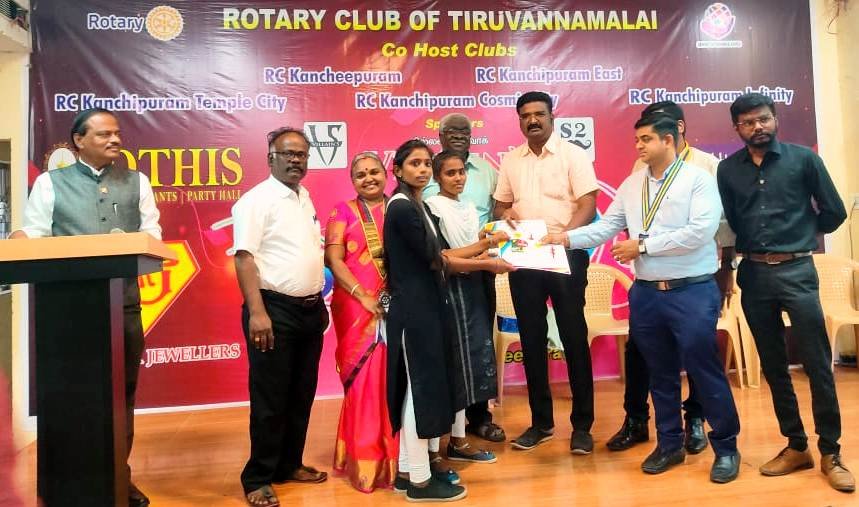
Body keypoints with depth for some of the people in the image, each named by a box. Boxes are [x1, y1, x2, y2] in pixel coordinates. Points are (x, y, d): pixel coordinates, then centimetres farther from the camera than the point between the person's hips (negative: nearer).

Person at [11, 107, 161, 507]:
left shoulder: (136, 182, 12)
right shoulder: (50, 183, 6)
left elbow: (151, 235, 5)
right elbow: (33, 233, 0)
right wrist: (12, 248, -20)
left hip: (124, 301, 2)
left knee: (122, 391, 10)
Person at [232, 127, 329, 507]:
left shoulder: (305, 198, 13)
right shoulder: (256, 200, -11)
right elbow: (244, 258, -18)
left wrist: (319, 302, 16)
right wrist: (257, 312, -25)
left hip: (310, 309, 8)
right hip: (275, 309, -8)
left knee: (301, 396, 15)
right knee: (270, 401, 1)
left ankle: (289, 465, 30)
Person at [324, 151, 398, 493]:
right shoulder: (344, 212, 5)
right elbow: (332, 259, -4)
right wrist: (363, 297, -14)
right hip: (358, 310, -2)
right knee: (365, 382, 1)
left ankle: (398, 457, 21)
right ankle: (366, 460, 15)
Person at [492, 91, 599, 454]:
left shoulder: (573, 154, -2)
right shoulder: (510, 160, 11)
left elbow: (588, 205, -9)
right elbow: (500, 204, 17)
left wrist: (563, 235, -25)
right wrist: (505, 214, -7)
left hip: (566, 255, -4)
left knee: (574, 338, 1)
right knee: (531, 340, 9)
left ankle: (582, 424, 14)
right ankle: (541, 422, 22)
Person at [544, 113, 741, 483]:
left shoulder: (698, 179, -6)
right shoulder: (631, 185, 11)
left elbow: (700, 231, -17)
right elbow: (606, 226, 5)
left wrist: (642, 245, -15)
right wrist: (566, 238, -9)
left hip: (693, 291, -5)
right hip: (646, 292, 5)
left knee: (705, 371, 3)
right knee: (660, 372, 15)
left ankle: (726, 448, 22)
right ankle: (669, 444, 31)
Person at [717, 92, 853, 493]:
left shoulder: (803, 158, 0)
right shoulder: (728, 169, 7)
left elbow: (833, 213, 4)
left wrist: (800, 235, 12)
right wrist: (727, 264, 5)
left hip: (796, 271, -3)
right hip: (753, 275, 3)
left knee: (817, 363, -1)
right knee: (773, 365, 10)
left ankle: (830, 453, 12)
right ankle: (796, 446, 23)